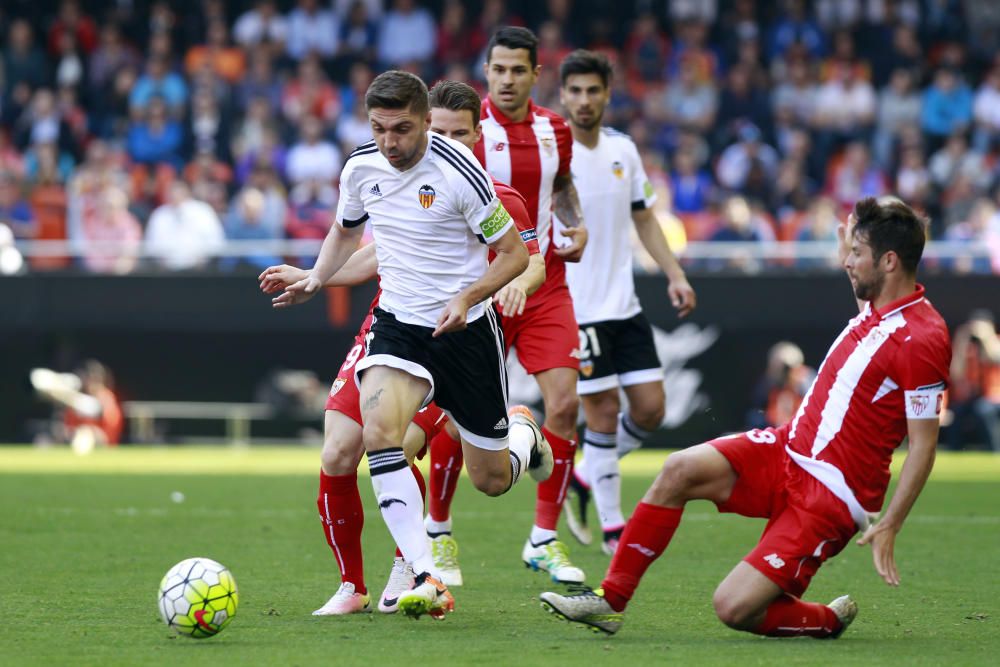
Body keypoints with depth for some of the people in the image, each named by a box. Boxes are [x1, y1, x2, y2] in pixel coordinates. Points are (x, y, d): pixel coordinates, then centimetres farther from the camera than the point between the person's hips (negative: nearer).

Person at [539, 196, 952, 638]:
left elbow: (924, 446, -18)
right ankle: (610, 599, -8)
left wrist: (887, 527, -21)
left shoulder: (922, 340, -20)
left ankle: (828, 620, 14)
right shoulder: (875, 305, 6)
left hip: (829, 498, -8)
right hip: (786, 451, 8)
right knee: (681, 469, -15)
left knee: (734, 608, -15)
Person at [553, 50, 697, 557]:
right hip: (575, 309, -6)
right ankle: (612, 528, 8)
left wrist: (675, 275, 9)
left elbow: (644, 219, 18)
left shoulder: (623, 150, 8)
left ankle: (582, 478, 24)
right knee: (603, 413, -5)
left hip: (624, 303, 6)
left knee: (650, 407, 1)